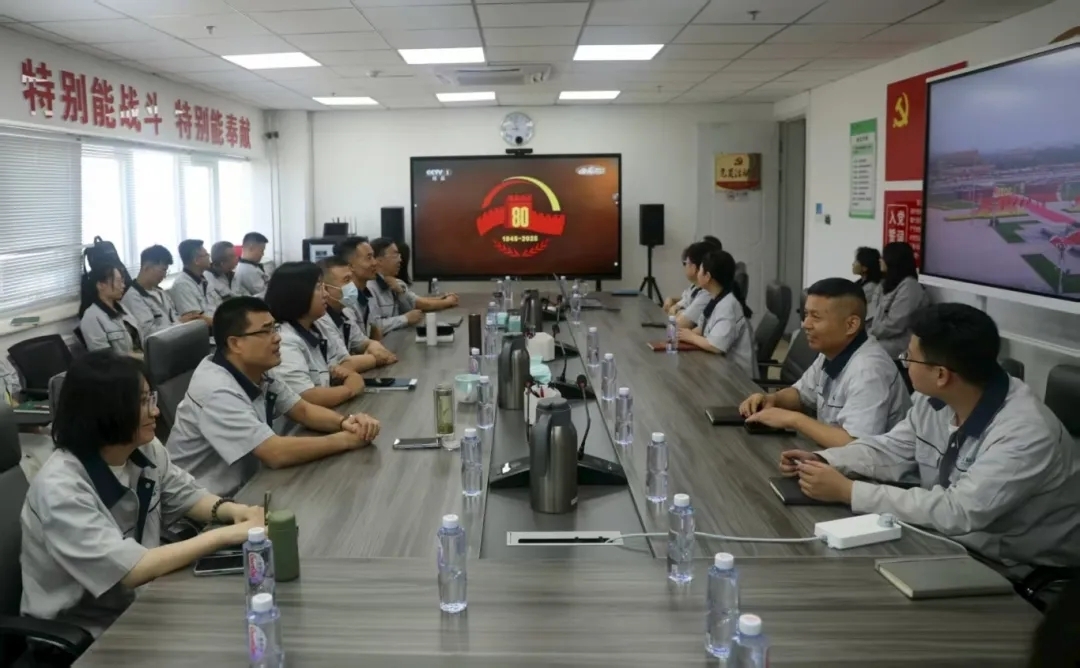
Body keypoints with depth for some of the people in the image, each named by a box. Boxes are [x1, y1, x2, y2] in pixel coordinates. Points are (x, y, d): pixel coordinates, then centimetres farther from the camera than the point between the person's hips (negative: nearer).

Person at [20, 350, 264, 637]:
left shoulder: (145, 449, -5)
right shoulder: (60, 488, -27)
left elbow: (186, 496, 8)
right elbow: (131, 569, -31)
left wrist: (232, 511, -14)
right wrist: (226, 534, -30)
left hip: (136, 603, 7)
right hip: (81, 633, -7)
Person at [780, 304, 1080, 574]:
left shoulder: (1025, 432, -29)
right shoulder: (934, 400, -5)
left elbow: (957, 512, -34)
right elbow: (891, 450, 9)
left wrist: (848, 491, -32)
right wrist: (822, 461, -8)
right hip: (959, 547, 7)